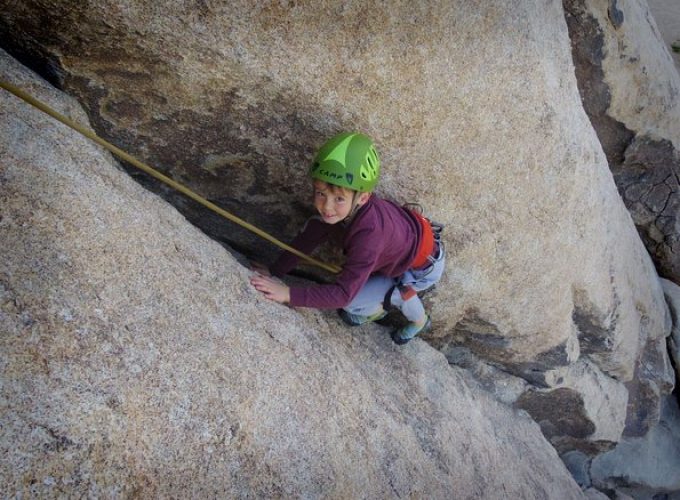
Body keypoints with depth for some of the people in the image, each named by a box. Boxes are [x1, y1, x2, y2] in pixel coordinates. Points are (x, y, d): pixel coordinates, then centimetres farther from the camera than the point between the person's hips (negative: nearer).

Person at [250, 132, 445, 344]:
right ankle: (374, 310, 33)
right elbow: (307, 238, -13)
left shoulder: (369, 233, -43)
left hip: (423, 265, -7)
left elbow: (343, 293, -42)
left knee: (352, 302, -11)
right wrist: (274, 273, -19)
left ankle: (419, 321, 15)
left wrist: (288, 293, -43)